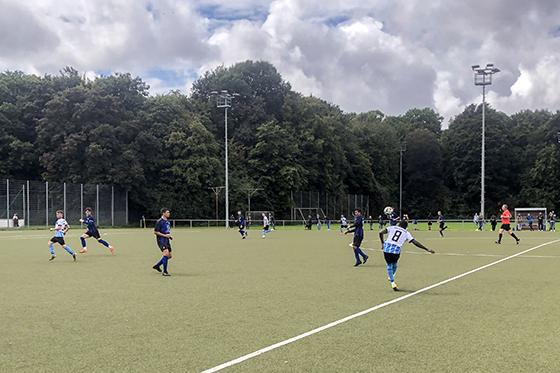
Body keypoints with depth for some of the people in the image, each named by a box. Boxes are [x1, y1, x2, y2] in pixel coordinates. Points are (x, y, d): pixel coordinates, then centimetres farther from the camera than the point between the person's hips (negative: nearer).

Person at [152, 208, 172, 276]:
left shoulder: (167, 221, 15)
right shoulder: (159, 221, -11)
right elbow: (155, 232, -13)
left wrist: (170, 236, 10)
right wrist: (164, 235, -18)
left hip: (167, 240, 9)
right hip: (161, 240, -9)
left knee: (170, 255, 9)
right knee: (166, 253, -21)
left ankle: (157, 265, 26)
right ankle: (164, 272, -16)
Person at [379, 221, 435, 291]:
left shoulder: (392, 227, 14)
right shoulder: (406, 233, 13)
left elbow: (381, 233, 3)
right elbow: (415, 243, 7)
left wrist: (382, 243, 15)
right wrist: (427, 249, 12)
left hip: (387, 248, 0)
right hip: (396, 250, 0)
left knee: (389, 265, 15)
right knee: (394, 264, 27)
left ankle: (392, 283, 8)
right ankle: (391, 277, 46)